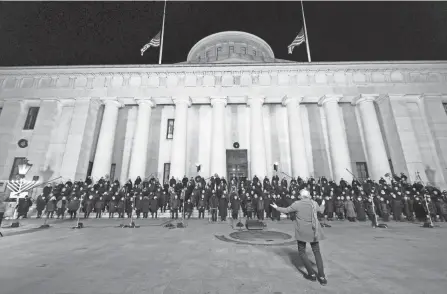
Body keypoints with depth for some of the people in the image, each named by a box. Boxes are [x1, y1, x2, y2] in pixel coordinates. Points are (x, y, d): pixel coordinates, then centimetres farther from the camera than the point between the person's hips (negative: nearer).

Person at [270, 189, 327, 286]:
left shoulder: (297, 204, -12)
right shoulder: (314, 203, 0)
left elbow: (286, 210, -3)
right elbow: (321, 210, 21)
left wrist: (277, 208, 13)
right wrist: (323, 204, 44)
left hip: (302, 232, -4)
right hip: (313, 231, 4)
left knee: (302, 252, 13)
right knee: (317, 252, 14)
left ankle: (312, 274, 14)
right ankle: (322, 277, 11)